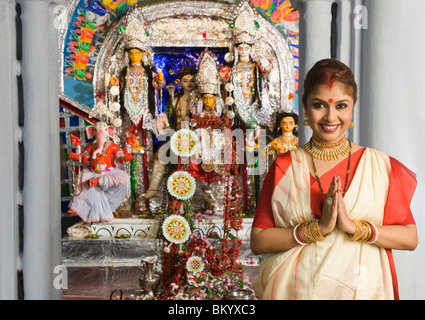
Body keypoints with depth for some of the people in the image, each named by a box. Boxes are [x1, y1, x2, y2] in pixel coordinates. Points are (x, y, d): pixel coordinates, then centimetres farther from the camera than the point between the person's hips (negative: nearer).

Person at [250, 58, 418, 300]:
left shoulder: (379, 165, -3)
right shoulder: (284, 167, -5)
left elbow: (410, 238, -4)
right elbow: (258, 241, -9)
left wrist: (354, 226, -18)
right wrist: (318, 228, -19)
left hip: (359, 288, 1)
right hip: (294, 289, 0)